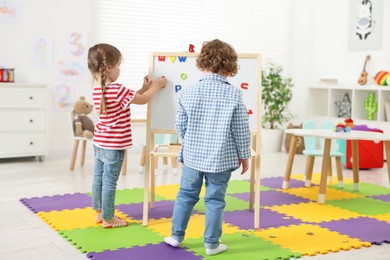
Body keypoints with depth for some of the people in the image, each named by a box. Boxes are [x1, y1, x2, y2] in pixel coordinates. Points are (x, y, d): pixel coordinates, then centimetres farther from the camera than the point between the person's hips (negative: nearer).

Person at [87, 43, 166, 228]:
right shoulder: (117, 89, -22)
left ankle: (99, 213, 31)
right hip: (114, 144, -9)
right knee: (109, 181, 1)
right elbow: (142, 100, -12)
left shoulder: (98, 89, 5)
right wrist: (156, 86, 2)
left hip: (99, 142, 9)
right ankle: (108, 219, 12)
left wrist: (144, 88, 10)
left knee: (99, 177, 17)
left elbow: (129, 99, 12)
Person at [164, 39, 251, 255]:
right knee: (215, 200, 8)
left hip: (193, 156, 2)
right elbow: (241, 130, -7)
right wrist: (244, 155, 6)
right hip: (222, 158, -2)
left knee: (186, 195, 16)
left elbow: (180, 124, 2)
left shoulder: (188, 91, -6)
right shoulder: (234, 94, -11)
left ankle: (176, 236, 27)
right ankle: (211, 243, 18)